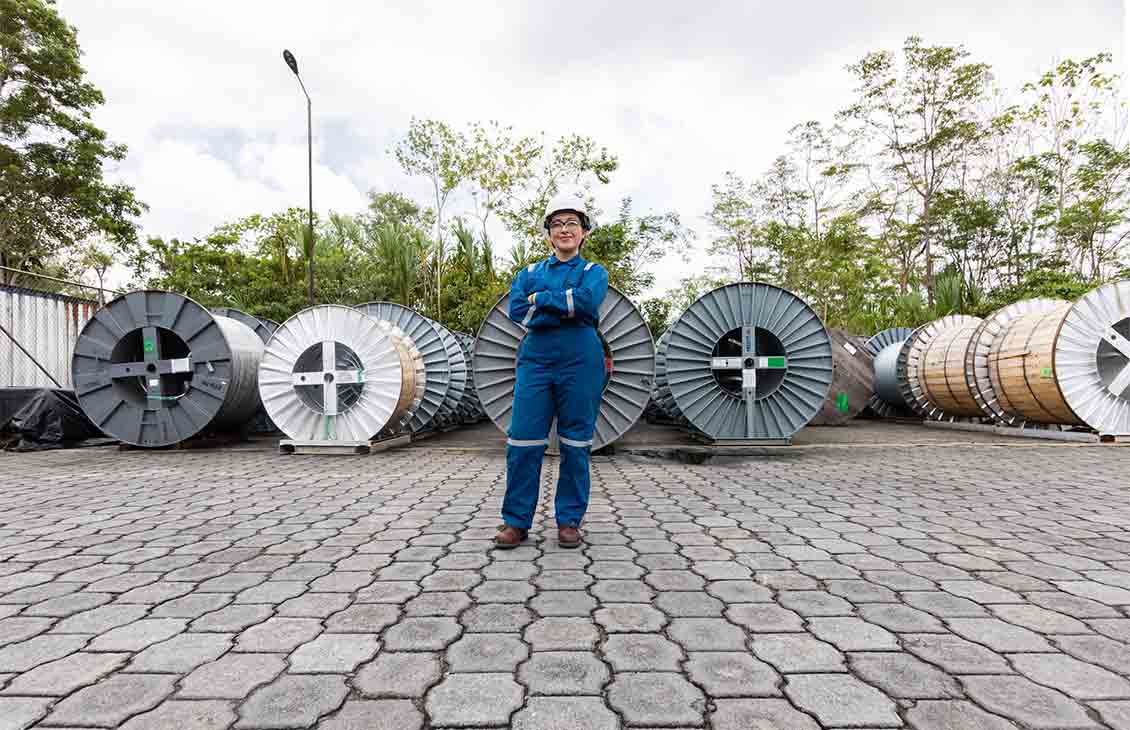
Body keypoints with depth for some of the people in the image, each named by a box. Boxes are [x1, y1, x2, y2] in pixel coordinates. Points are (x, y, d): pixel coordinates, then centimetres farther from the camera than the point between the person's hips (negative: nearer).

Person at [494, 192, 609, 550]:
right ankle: (516, 521, 9)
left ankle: (569, 521, 14)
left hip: (580, 363, -1)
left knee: (575, 444, 3)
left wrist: (540, 299, -6)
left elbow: (587, 301, -14)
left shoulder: (594, 272, 11)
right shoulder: (529, 273, 17)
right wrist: (570, 310, -8)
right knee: (523, 442, -2)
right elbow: (517, 311, -3)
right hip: (535, 362, 2)